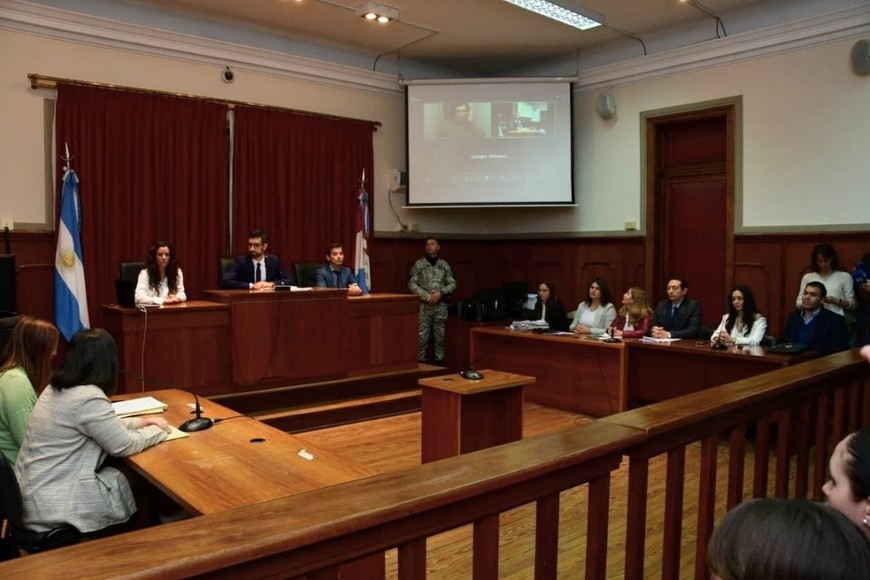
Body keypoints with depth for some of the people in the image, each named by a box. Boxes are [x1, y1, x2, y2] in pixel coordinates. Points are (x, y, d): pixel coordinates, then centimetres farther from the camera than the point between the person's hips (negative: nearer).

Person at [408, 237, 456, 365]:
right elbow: (412, 284, -4)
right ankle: (421, 361, 5)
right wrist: (427, 296, -13)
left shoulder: (444, 265, 9)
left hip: (441, 305, 2)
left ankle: (440, 360, 15)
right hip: (424, 305, -2)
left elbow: (452, 284, 7)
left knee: (440, 335, 6)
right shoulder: (419, 264, 1)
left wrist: (440, 293, -11)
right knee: (422, 335, -3)